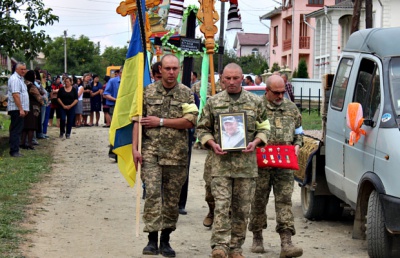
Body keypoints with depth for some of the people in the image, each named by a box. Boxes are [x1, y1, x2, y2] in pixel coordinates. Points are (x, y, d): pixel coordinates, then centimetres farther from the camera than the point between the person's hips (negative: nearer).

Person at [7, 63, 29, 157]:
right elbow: (15, 95, -22)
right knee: (16, 130, -8)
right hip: (17, 109, -10)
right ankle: (14, 151, -5)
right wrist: (21, 109, -24)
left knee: (16, 130, 12)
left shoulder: (20, 79, 18)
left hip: (19, 109, 10)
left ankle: (14, 150, 16)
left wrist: (24, 109, 21)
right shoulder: (15, 79, -14)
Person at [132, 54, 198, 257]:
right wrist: (135, 148, -4)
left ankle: (165, 240, 17)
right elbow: (137, 121, 5)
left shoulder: (186, 93, 5)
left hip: (176, 154, 1)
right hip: (151, 151, -1)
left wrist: (160, 121, -9)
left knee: (172, 198, 7)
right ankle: (152, 239, -8)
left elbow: (190, 121, -7)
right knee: (152, 193, -12)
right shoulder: (148, 91, 6)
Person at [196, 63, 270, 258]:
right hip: (221, 161, -1)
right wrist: (212, 144, -6)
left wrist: (255, 142, -6)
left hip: (247, 162, 1)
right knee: (221, 205, -10)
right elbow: (202, 128, 11)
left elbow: (264, 128, 13)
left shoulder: (255, 102, 8)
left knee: (242, 208, 6)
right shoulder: (213, 102, 7)